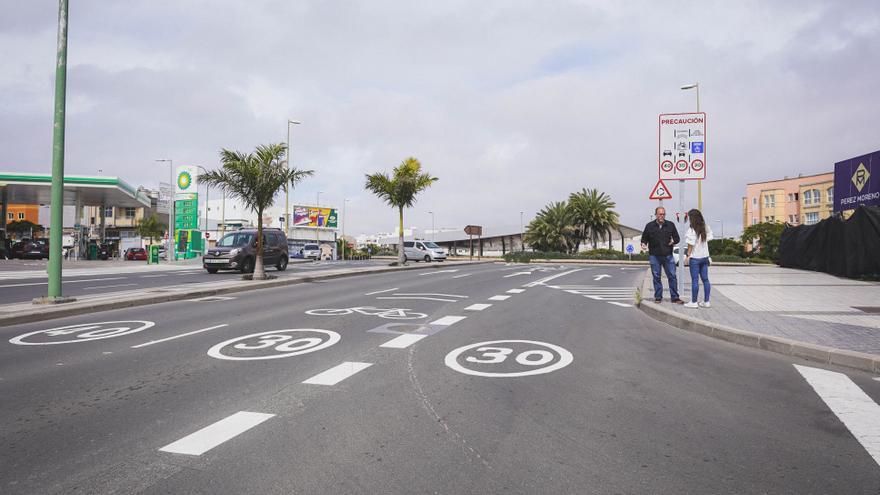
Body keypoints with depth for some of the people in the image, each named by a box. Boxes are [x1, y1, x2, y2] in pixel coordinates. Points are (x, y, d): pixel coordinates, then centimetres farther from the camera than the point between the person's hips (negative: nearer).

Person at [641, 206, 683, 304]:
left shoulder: (670, 225, 7)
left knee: (672, 276, 0)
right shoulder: (650, 226, 3)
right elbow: (644, 238, 9)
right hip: (654, 256, -1)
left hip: (668, 255, 1)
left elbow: (677, 238, 13)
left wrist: (674, 241, -9)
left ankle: (675, 297, 9)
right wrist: (644, 244, -12)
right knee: (656, 277, 5)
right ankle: (658, 297, 14)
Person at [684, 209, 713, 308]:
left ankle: (694, 302, 4)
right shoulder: (706, 228, 4)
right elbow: (708, 239, 5)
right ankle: (706, 301, 15)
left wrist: (687, 256, -7)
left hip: (695, 257, -6)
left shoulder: (691, 230, -14)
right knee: (705, 279, 10)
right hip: (705, 256, 6)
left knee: (695, 280, -1)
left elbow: (690, 245, -14)